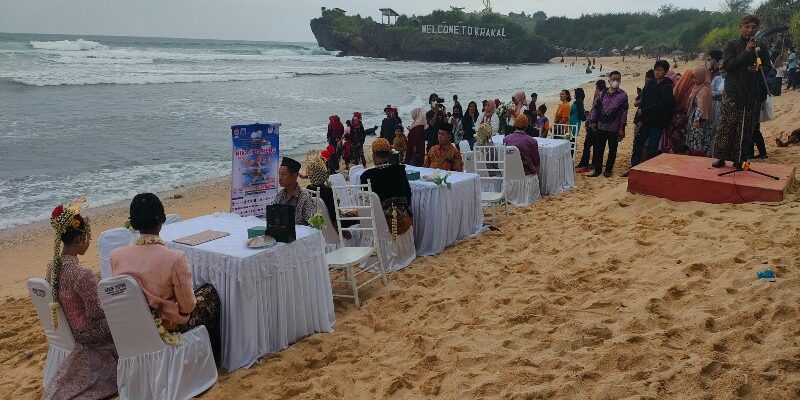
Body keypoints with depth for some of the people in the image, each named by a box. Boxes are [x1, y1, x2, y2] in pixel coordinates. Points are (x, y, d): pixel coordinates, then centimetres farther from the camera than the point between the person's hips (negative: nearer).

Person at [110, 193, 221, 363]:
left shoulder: (116, 255, -15)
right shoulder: (175, 259, -30)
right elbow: (188, 306, -20)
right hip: (168, 325, -5)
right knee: (210, 292, 22)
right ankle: (212, 359, 38)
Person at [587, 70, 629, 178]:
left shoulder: (623, 95, -3)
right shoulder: (603, 93, 6)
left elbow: (624, 112, -5)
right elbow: (596, 107, 9)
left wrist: (622, 127, -8)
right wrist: (593, 121, 5)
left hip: (614, 128, -2)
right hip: (601, 126, 3)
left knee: (612, 150, 7)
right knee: (598, 149, 4)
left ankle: (608, 170, 17)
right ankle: (597, 169, 13)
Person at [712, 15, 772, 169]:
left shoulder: (760, 48, 12)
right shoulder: (732, 45, 5)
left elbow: (768, 68, 15)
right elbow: (727, 65, -7)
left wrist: (758, 69, -7)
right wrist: (746, 52, -15)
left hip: (752, 94, 2)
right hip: (733, 92, -2)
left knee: (746, 129, 1)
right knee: (726, 126, -8)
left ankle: (739, 160, 8)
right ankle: (721, 158, 0)